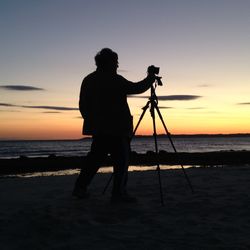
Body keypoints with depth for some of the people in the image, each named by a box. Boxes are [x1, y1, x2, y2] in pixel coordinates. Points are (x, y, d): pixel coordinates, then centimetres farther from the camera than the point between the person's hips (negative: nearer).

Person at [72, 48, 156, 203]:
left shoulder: (88, 80, 11)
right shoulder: (115, 80, -10)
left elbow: (82, 105, 13)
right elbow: (137, 88, -5)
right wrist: (151, 78, 11)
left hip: (97, 128, 8)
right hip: (116, 128, -7)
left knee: (95, 157, 16)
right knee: (121, 159, 1)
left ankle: (80, 187, 18)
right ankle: (119, 193, 2)